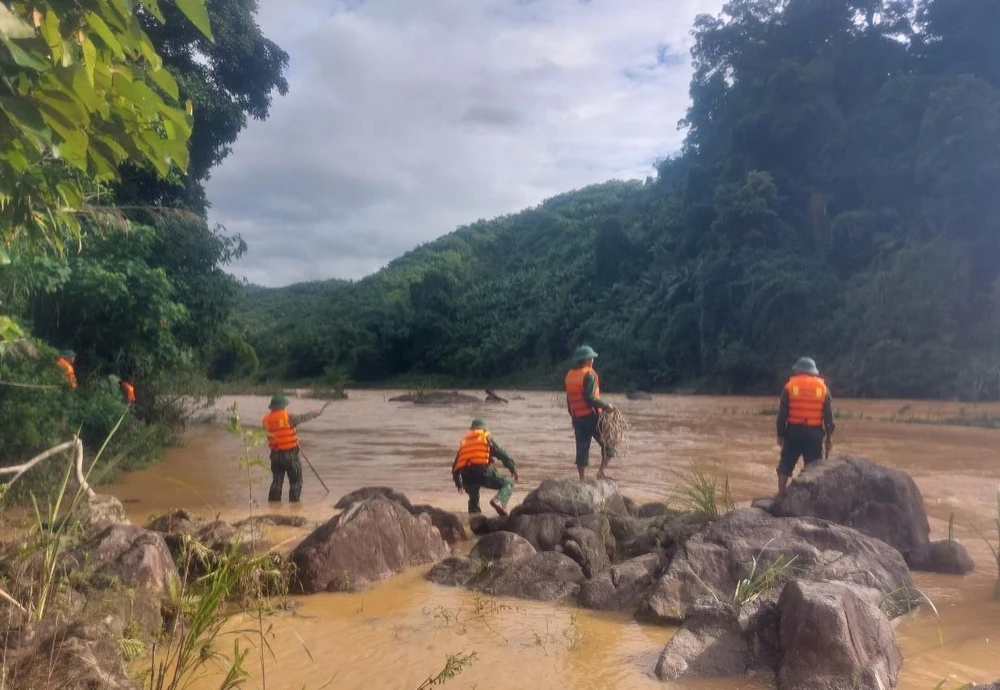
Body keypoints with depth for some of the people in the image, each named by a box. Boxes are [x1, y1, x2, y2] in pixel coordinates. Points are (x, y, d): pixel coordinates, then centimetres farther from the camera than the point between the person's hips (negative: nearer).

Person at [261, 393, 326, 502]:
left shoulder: (266, 419, 1)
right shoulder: (287, 417, -13)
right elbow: (303, 418, -2)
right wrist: (316, 413, 15)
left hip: (275, 455, 5)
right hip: (290, 454, -5)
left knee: (277, 481, 14)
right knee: (296, 481, 6)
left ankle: (273, 501, 14)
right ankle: (294, 501, 4)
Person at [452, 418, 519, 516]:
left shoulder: (464, 441, 28)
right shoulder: (487, 437, 17)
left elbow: (455, 466, 30)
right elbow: (501, 453, 6)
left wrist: (458, 483, 40)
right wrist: (512, 468, 10)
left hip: (467, 477, 5)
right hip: (483, 472, -5)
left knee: (473, 499, 30)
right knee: (508, 484, 6)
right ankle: (499, 501, -22)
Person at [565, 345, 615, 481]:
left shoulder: (570, 375, 12)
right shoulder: (589, 374, -12)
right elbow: (590, 398, -20)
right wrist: (606, 406, -13)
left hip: (577, 417, 7)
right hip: (591, 415, -7)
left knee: (582, 448, 9)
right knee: (608, 442, 5)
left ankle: (582, 479, 10)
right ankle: (602, 471, -3)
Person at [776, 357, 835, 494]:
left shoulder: (790, 386, 0)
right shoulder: (823, 387, 5)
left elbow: (782, 413, -2)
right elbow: (829, 416, 4)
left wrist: (780, 434, 4)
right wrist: (829, 437, 8)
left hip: (793, 432, -1)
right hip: (814, 433, 1)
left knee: (785, 465, 9)